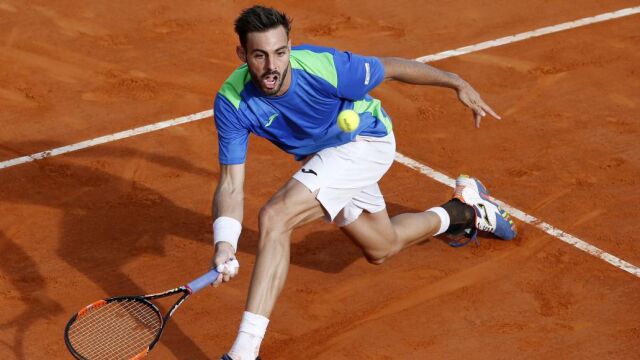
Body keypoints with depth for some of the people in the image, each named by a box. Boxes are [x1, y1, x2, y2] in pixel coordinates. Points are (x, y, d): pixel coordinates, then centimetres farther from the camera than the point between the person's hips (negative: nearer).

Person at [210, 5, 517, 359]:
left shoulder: (323, 67, -35)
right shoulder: (231, 102, -26)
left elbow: (390, 67, -16)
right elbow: (231, 186, -24)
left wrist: (457, 83, -6)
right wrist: (225, 244, -42)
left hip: (366, 140, -6)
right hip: (321, 156, 6)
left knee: (275, 216, -28)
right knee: (381, 249, 25)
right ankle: (464, 210, 51)